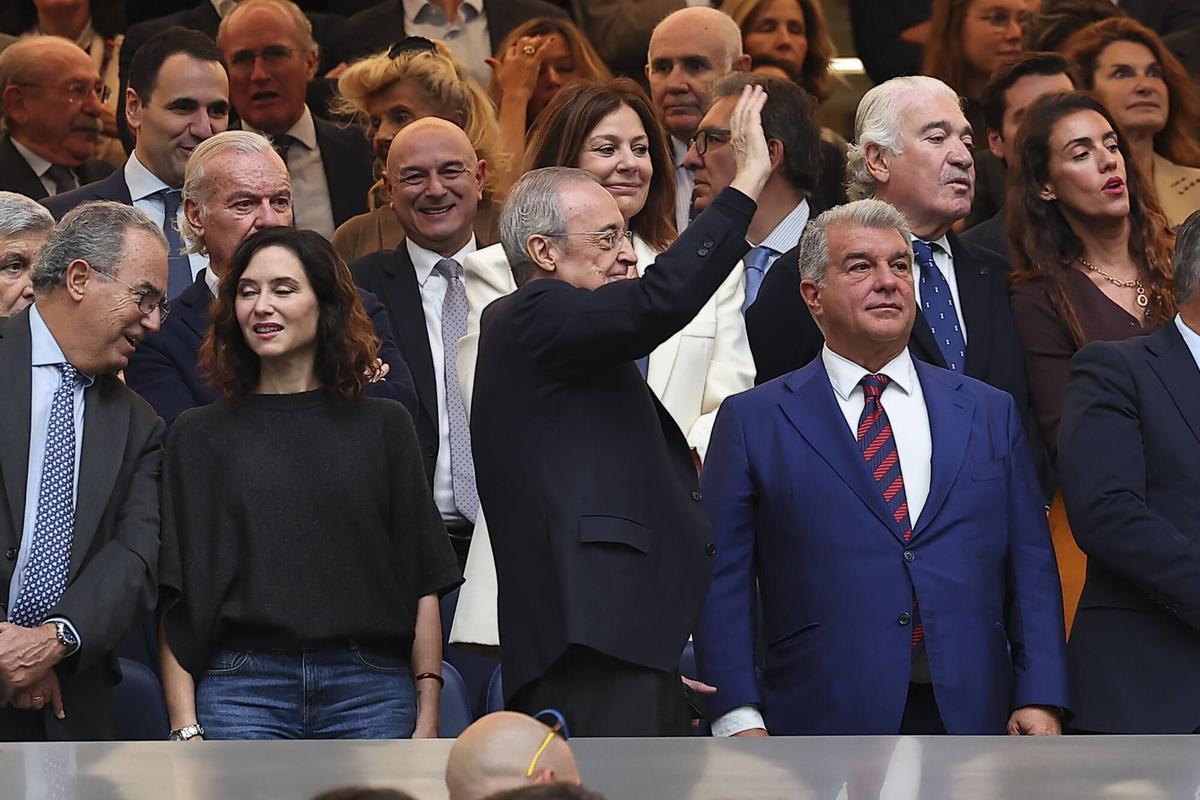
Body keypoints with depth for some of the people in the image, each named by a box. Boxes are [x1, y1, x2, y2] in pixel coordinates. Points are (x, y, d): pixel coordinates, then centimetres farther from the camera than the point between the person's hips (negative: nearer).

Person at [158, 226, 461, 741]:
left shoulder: (383, 427, 12)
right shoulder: (198, 436, 10)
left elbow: (422, 583, 9)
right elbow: (176, 599, 4)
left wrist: (427, 717, 1)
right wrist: (186, 729, -5)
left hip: (370, 692, 1)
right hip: (241, 692, -1)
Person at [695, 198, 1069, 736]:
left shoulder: (990, 414, 15)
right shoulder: (753, 422, 7)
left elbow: (1030, 568, 12)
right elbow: (721, 582, 2)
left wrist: (1039, 699, 0)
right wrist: (738, 717, -8)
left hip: (969, 716, 3)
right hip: (825, 723, -2)